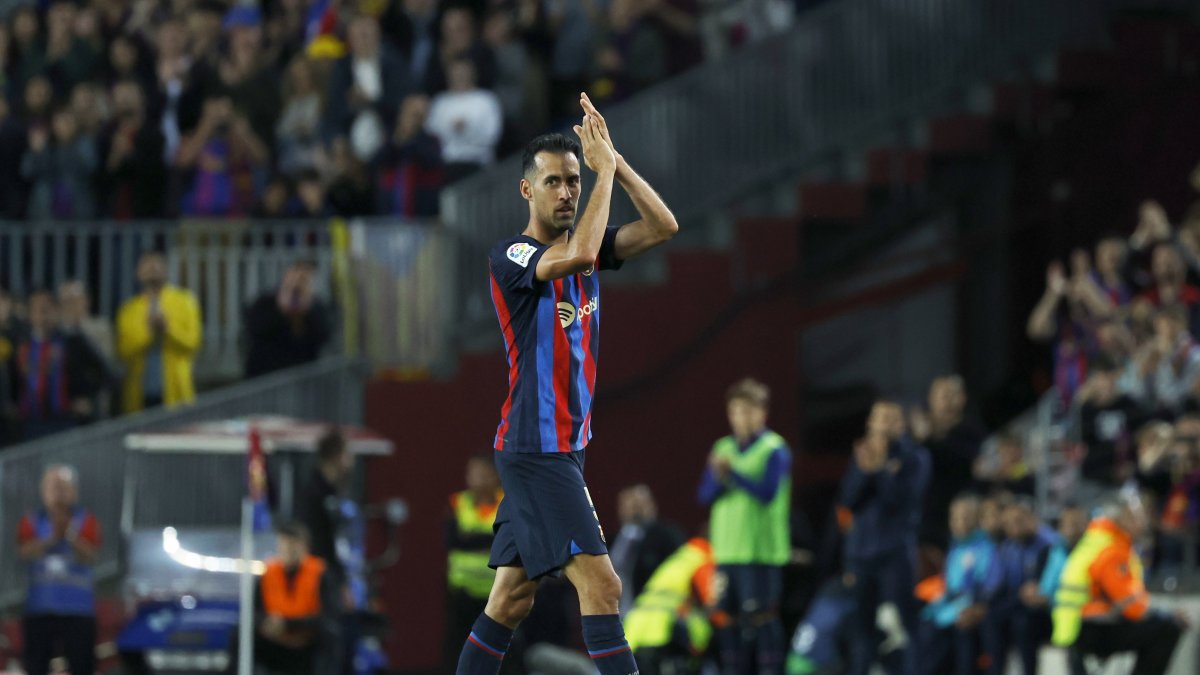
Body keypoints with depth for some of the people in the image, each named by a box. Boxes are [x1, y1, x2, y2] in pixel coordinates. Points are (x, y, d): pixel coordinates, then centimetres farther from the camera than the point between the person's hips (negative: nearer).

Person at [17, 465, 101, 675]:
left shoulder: (86, 522, 1)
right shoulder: (31, 522, 4)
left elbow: (90, 557, -13)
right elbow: (25, 552, -13)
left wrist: (71, 537, -31)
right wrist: (52, 538, -29)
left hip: (78, 610, -1)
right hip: (40, 608, 1)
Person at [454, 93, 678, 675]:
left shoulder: (583, 246, 12)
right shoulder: (510, 256, -12)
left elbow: (663, 227, 3)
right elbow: (576, 256, -31)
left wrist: (612, 158, -6)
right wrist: (606, 168, -23)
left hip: (562, 446, 9)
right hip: (535, 446, -9)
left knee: (512, 598, 10)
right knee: (600, 583, -16)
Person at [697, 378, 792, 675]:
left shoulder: (774, 450, -3)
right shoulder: (723, 449, 14)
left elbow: (768, 492, -13)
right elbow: (705, 494, 10)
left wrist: (732, 474, -21)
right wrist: (718, 476, -11)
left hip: (761, 550, -6)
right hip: (726, 550, 6)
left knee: (762, 617, -8)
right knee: (729, 619, 7)